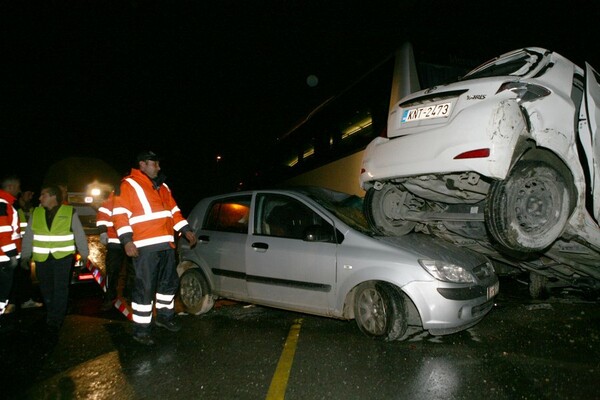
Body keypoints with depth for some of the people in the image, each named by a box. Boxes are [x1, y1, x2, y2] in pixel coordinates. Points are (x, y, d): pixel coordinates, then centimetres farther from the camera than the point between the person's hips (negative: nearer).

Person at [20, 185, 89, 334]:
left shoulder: (70, 212, -4)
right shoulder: (36, 213, 5)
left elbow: (79, 234, 0)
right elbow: (28, 236, 9)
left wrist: (84, 254, 2)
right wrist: (25, 256, 4)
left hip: (63, 256, -3)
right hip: (41, 258, 4)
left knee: (60, 288, -6)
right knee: (46, 289, 11)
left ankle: (55, 321, 2)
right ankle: (53, 315, 31)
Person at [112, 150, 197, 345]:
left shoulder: (162, 187, 20)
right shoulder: (129, 185, -3)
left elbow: (174, 211, 24)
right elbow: (120, 215, -10)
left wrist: (186, 230, 16)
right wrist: (127, 240, -19)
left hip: (166, 245, 8)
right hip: (145, 247, -8)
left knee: (169, 283, 17)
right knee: (145, 289, -4)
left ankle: (164, 316, 36)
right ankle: (141, 330, 9)